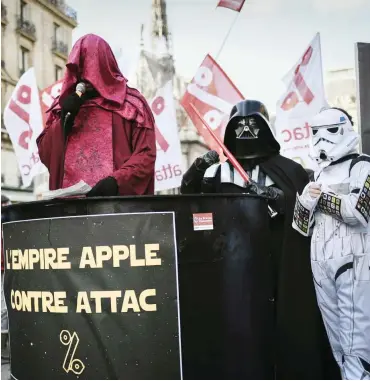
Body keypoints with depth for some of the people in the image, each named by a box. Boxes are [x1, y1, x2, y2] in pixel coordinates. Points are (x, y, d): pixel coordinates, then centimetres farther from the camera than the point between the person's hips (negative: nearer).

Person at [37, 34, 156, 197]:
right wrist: (64, 121, -3)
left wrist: (117, 181, -19)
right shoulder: (63, 105, 16)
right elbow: (45, 155, 11)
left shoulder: (132, 104, 4)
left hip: (117, 199, -3)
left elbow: (146, 155, -4)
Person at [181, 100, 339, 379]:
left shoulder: (287, 169, 6)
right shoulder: (220, 172, 10)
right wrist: (200, 166, -15)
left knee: (286, 325, 0)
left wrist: (278, 197, -19)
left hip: (279, 268, -1)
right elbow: (189, 192, 3)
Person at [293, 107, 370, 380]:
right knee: (336, 331, 11)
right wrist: (306, 199, -4)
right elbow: (302, 226, 15)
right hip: (321, 263, 7)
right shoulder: (318, 176, 19)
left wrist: (322, 197, -6)